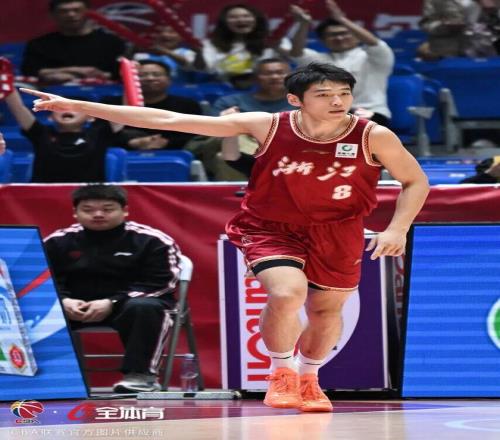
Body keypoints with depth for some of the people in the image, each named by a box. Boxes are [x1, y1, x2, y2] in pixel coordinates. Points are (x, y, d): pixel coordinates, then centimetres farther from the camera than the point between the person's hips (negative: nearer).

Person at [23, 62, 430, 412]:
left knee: (327, 309, 12)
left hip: (337, 234, 2)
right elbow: (168, 120, -18)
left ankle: (309, 378, 44)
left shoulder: (373, 136, -18)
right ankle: (282, 373, 2)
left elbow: (415, 181, -2)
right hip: (271, 229, -2)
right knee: (287, 294, -25)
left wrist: (397, 229, -19)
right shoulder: (267, 127, -18)